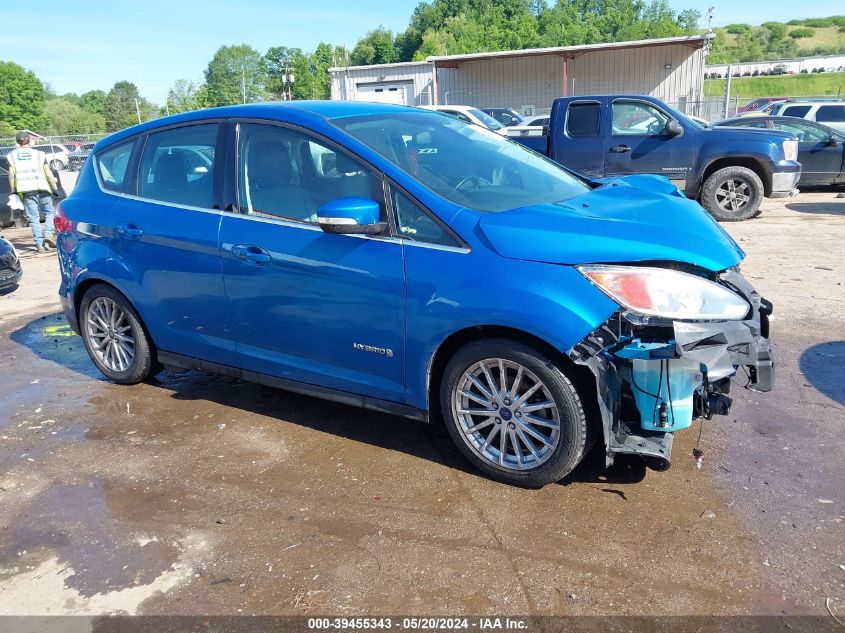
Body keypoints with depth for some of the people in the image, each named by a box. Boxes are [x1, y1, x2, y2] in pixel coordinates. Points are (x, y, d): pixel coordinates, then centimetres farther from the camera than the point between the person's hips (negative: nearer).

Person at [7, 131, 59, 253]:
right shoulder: (39, 154, 7)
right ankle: (48, 235, -7)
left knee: (33, 218, 3)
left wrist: (13, 191, 10)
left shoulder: (12, 155, 8)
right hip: (42, 188, -1)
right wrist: (55, 188, 8)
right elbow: (48, 173, 2)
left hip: (26, 191, 1)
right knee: (50, 212, 13)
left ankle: (39, 245, 0)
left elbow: (11, 175, 5)